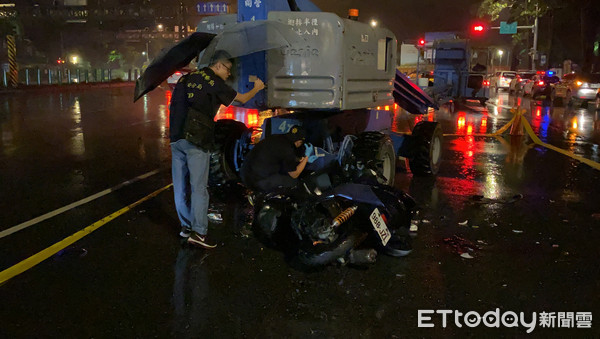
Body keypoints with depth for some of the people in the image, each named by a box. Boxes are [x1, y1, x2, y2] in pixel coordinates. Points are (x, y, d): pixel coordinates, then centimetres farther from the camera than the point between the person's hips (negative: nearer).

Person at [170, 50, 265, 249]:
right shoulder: (214, 82, -2)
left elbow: (174, 105, 19)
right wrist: (257, 88, 26)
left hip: (176, 139, 7)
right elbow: (242, 99, 8)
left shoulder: (186, 78, 16)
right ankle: (198, 232, -5)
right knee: (198, 187, -4)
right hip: (197, 141, -7)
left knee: (180, 186, 11)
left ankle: (186, 226, 22)